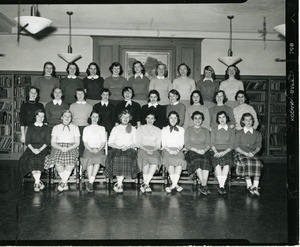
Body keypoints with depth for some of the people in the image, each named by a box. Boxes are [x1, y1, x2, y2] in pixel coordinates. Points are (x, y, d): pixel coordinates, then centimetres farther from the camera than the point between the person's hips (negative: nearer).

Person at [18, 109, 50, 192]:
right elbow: (27, 142, 8)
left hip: (43, 148, -1)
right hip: (32, 148, 1)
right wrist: (33, 149, -12)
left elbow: (47, 142, 4)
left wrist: (40, 149, -13)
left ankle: (36, 183, -28)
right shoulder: (30, 128, 17)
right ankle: (39, 182, -25)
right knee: (31, 160, -31)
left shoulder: (46, 128, 14)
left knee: (39, 159, -33)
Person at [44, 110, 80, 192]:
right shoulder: (56, 127, 16)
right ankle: (65, 183, -21)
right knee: (58, 161, -33)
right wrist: (60, 148, -12)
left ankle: (62, 182, -24)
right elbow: (53, 143, 8)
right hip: (58, 148, 0)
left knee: (71, 161, -35)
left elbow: (77, 143, 7)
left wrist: (68, 148, -11)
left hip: (71, 148, 0)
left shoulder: (75, 128, 16)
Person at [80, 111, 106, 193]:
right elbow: (85, 142, 8)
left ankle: (90, 182, -31)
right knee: (90, 161, -33)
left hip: (99, 149, 0)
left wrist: (98, 149, -9)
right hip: (89, 149, 0)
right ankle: (91, 182, -28)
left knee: (98, 160, -33)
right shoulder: (86, 129, 19)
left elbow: (103, 142, 10)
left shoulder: (102, 128, 20)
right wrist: (90, 149, -11)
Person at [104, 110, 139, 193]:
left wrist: (127, 147, -9)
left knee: (126, 158, -35)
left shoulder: (133, 129, 20)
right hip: (116, 149, 1)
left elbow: (136, 143, 10)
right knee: (116, 158, -35)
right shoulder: (115, 128, 20)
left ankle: (118, 184, -31)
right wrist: (119, 147, -9)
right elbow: (110, 142, 10)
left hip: (129, 150, 0)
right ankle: (120, 184, -31)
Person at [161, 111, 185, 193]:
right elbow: (163, 144, 9)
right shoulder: (164, 130, 19)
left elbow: (182, 143, 12)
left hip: (178, 150, 1)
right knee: (170, 160, -35)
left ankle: (173, 185, -37)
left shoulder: (181, 129, 21)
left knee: (180, 161, -34)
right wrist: (169, 150, -12)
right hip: (167, 150, 0)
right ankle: (176, 185, -36)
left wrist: (177, 150, -10)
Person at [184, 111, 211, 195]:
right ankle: (203, 185, -33)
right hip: (192, 152, -2)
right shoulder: (188, 130, 14)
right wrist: (196, 150, -13)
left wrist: (204, 150, -11)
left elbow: (208, 144, 11)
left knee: (206, 161, -33)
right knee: (197, 160, -35)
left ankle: (203, 185, -35)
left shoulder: (206, 130, 22)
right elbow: (186, 145, 3)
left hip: (204, 152, 2)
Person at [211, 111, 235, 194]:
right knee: (217, 163, -34)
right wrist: (216, 152, -11)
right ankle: (222, 185, -31)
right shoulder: (214, 129, 16)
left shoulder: (231, 131, 16)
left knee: (227, 163, -34)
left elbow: (231, 145, 7)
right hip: (216, 152, 0)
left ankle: (221, 186, -34)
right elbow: (212, 143, 8)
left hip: (227, 151, 0)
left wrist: (224, 152, -12)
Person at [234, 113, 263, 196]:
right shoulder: (239, 133, 13)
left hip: (253, 155, 2)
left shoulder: (257, 134, 19)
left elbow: (258, 146, 8)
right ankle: (249, 185, -31)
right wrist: (246, 153, -11)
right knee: (247, 163, -35)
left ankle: (255, 186, -34)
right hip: (241, 154, -1)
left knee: (258, 163, -31)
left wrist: (254, 152, -14)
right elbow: (236, 147, 3)